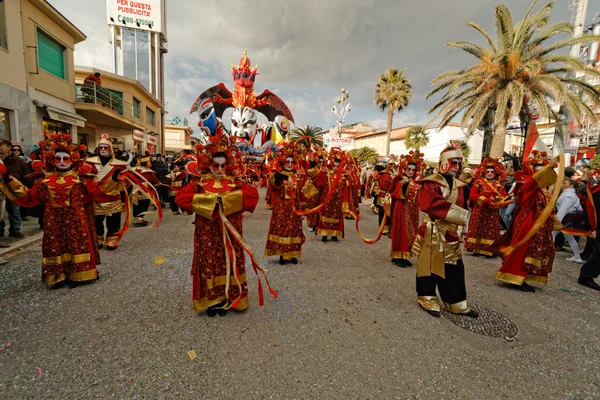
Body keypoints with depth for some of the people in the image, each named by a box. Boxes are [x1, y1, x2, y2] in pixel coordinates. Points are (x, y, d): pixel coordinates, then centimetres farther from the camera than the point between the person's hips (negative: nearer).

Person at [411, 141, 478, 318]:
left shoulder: (459, 185, 11)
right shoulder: (431, 183, -12)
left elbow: (461, 207, 13)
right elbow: (430, 204, -26)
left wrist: (460, 227, 0)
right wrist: (454, 212, -22)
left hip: (451, 233, 7)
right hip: (433, 232, -7)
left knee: (454, 268, 13)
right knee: (429, 265, 6)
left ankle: (456, 303, 27)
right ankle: (427, 300, 21)